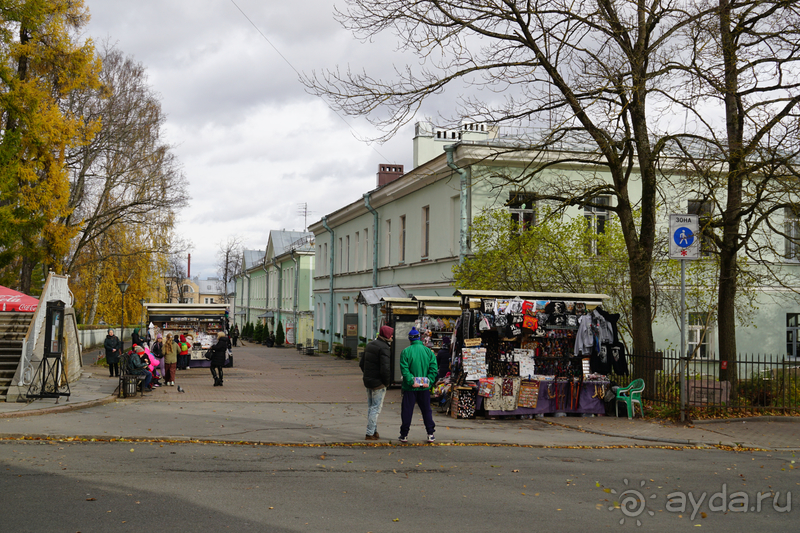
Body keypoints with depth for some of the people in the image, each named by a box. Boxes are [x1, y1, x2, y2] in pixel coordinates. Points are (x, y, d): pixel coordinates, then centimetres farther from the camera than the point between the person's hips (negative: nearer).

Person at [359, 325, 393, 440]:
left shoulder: (370, 345, 11)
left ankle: (374, 431, 26)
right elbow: (385, 368, -25)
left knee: (370, 407, 16)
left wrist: (367, 375, 17)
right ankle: (370, 433, 0)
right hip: (378, 383, -9)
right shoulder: (384, 348, -18)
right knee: (376, 408, -2)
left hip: (368, 381, 9)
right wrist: (386, 382, -11)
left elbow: (361, 363, 17)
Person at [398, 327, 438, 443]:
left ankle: (404, 435, 11)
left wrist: (411, 382, -15)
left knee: (407, 411, 6)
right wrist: (429, 381, -5)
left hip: (409, 388, -2)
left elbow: (404, 369, -15)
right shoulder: (428, 351, 1)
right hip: (424, 388, 2)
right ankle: (430, 434, 12)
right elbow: (434, 368, -5)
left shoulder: (406, 352, -7)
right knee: (426, 410, 12)